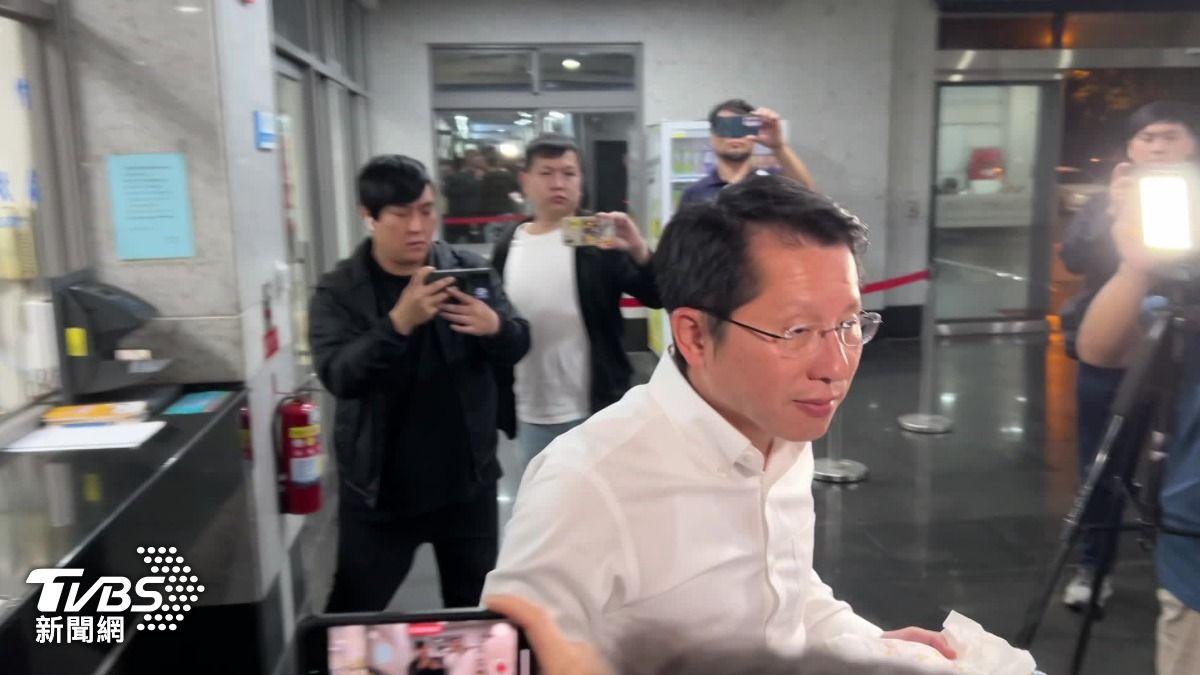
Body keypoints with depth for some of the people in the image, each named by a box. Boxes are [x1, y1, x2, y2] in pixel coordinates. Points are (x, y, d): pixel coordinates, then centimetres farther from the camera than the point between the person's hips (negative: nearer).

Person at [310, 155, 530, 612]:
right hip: (379, 487, -2)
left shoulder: (469, 269, -1)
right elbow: (338, 376, -21)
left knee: (476, 610, 18)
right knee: (353, 614, 13)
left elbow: (518, 347, -1)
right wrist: (398, 323, -37)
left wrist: (494, 326, -24)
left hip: (467, 480, 2)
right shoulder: (338, 292, -8)